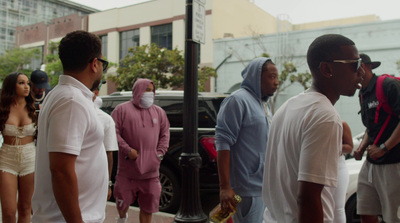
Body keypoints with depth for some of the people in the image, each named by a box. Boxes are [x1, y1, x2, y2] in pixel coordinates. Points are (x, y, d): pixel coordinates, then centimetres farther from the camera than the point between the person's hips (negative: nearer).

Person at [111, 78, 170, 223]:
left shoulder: (159, 112, 14)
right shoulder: (122, 109, 2)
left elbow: (165, 134, 14)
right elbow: (114, 132, -5)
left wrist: (160, 152, 1)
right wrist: (127, 150, -13)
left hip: (151, 170, 3)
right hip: (128, 169, -2)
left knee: (147, 208, 8)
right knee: (123, 201, 10)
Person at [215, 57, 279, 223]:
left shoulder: (264, 104, 15)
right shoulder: (238, 100, -12)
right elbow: (223, 142, -18)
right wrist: (225, 187, -22)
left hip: (267, 188, 9)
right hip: (249, 191, -9)